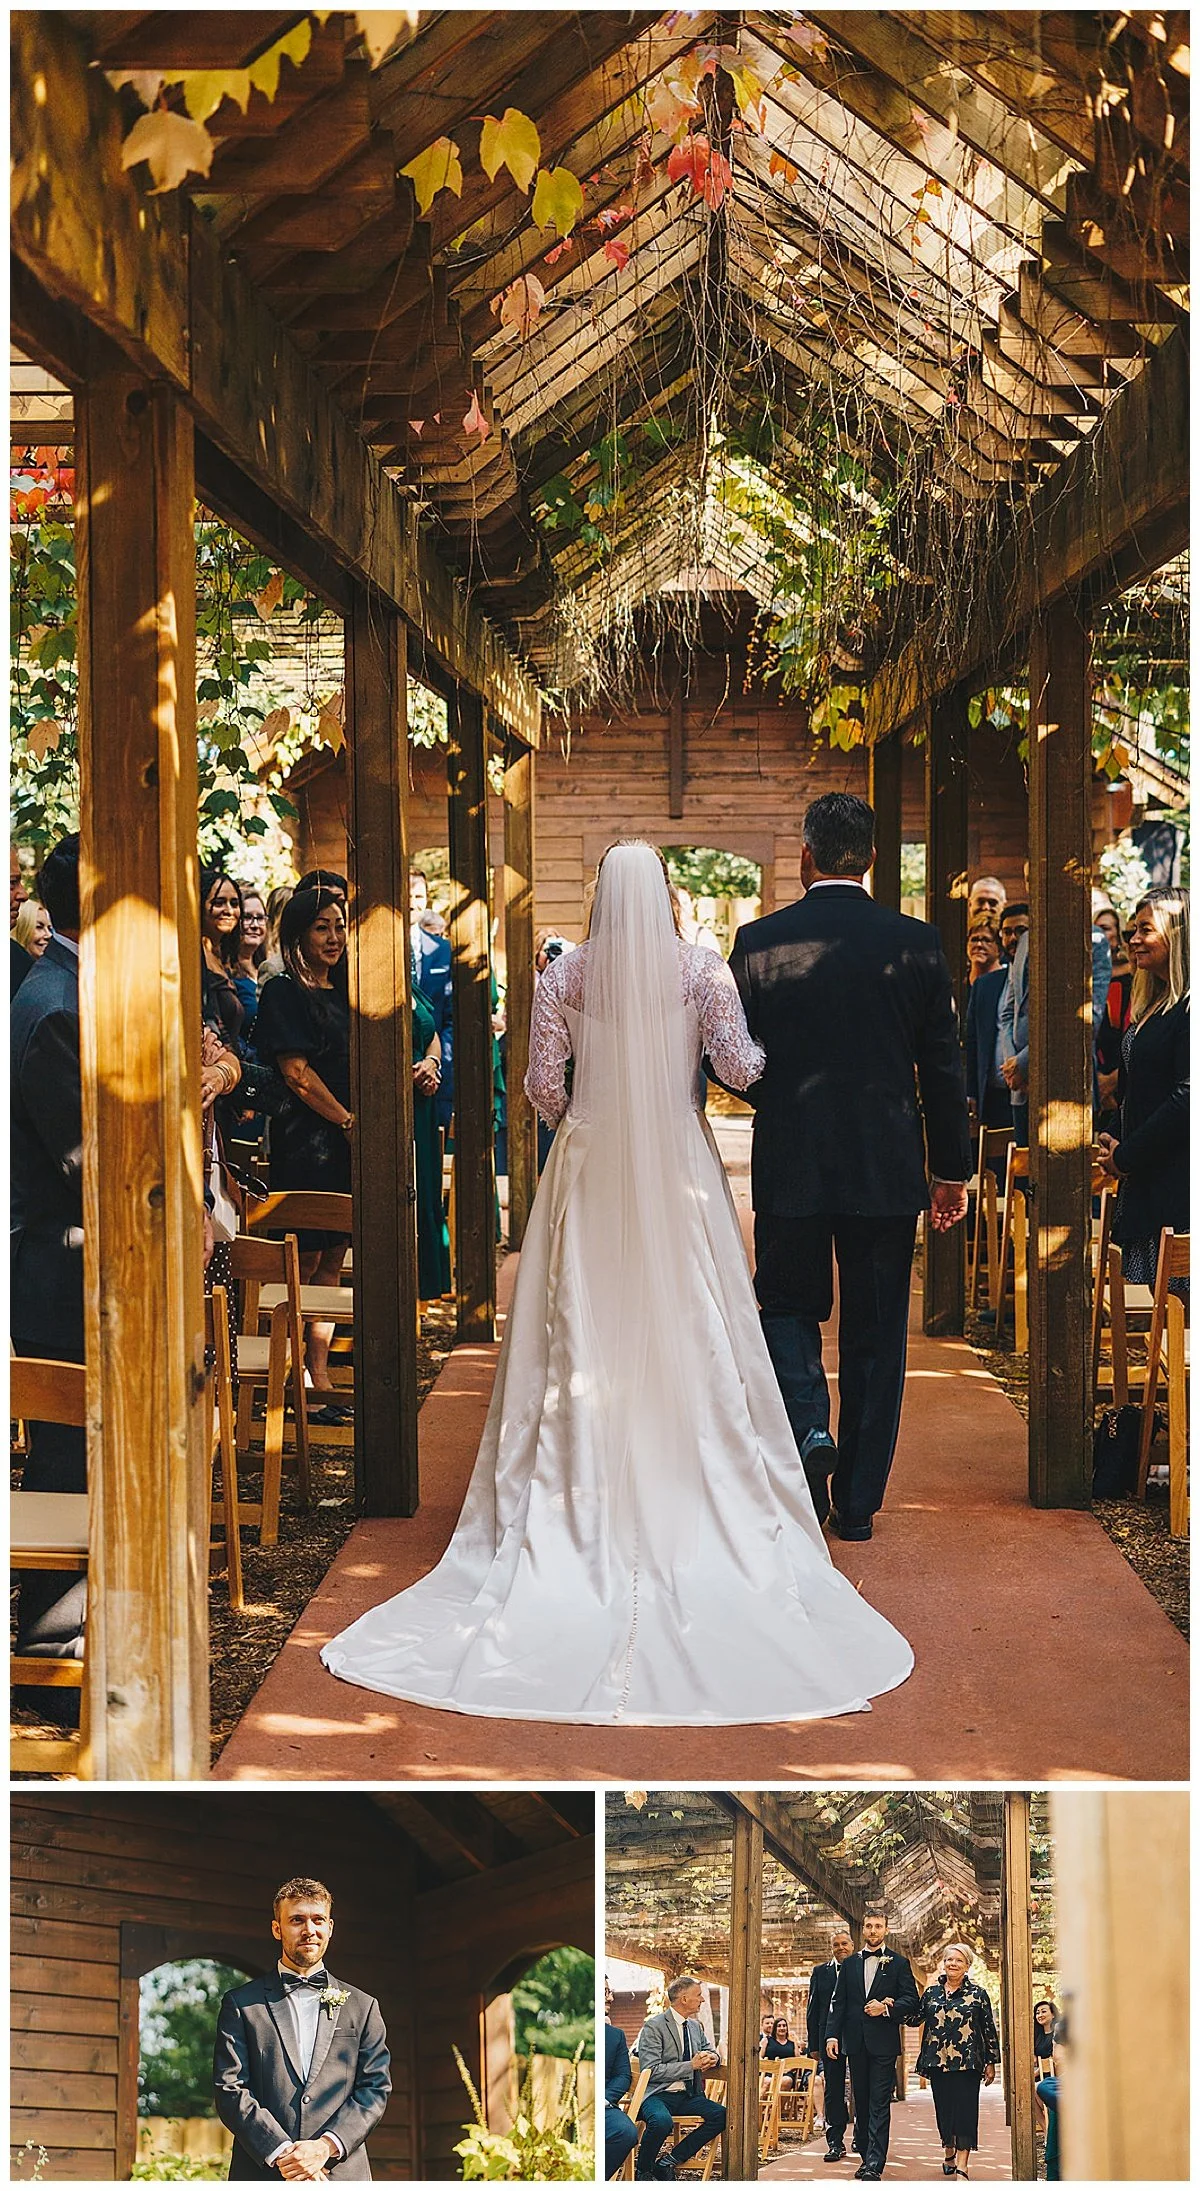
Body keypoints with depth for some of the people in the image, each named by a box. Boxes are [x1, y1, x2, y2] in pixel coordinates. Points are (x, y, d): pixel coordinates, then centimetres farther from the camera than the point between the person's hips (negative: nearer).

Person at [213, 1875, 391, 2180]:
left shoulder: (363, 2007, 14)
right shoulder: (241, 2003, 9)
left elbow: (375, 2088, 7)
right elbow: (229, 2089, 1)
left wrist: (326, 2146, -8)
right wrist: (280, 2152, -11)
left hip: (342, 2176, 1)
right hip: (262, 2175, -1)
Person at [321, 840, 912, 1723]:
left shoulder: (565, 975, -1)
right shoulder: (702, 969, -4)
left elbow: (543, 1085, -2)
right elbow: (740, 1065, -9)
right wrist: (774, 1048, 13)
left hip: (590, 1166, 1)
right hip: (679, 1173, -1)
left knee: (587, 1339, 6)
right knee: (689, 1337, 5)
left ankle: (584, 1513, 8)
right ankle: (704, 1515, 6)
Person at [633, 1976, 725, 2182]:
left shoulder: (695, 2026, 15)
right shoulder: (653, 2026, -9)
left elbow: (710, 2050, 29)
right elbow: (651, 2070, -16)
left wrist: (713, 2058, 2)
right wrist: (691, 2065, -17)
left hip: (688, 2095, 7)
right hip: (658, 2094, -7)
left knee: (721, 2115, -19)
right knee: (661, 2121, -39)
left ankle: (669, 2163, -8)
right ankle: (642, 2172, -11)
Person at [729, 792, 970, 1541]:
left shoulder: (759, 943, -5)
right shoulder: (916, 942, -3)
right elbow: (945, 1069, 0)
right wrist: (953, 1169, 10)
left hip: (789, 1167, -1)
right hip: (888, 1169, 1)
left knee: (789, 1306, 18)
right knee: (876, 1333, 10)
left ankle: (809, 1425, -7)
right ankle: (859, 1502, 15)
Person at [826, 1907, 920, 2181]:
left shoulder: (899, 1963, 5)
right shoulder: (849, 1964, 13)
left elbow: (912, 2000, 0)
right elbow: (838, 2002, 9)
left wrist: (887, 2008, -16)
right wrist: (832, 2034, -2)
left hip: (883, 2043, -4)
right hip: (856, 2042, 4)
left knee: (879, 2104, -8)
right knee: (861, 2102, 10)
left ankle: (874, 2165, -12)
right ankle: (866, 2156, 18)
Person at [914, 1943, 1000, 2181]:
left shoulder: (977, 1994, 1)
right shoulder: (931, 1992, 9)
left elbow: (989, 2029, 3)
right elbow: (915, 2018, 6)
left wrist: (991, 2063, 1)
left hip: (967, 2062, -3)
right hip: (938, 2061, 3)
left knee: (965, 2109, -7)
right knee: (943, 2108, 9)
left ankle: (962, 2165, -8)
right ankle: (949, 2152, 29)